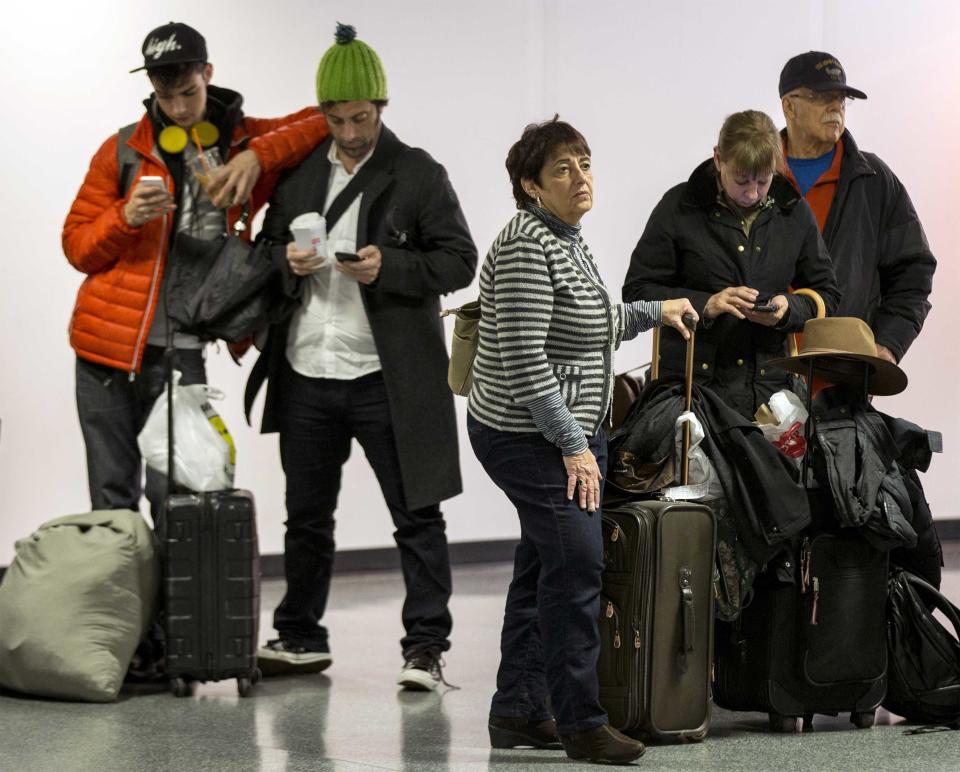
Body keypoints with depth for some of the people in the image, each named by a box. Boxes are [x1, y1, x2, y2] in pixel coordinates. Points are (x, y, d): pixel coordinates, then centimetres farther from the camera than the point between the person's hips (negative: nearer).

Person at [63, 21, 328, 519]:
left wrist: (257, 157, -15)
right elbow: (76, 246, 5)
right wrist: (126, 217, -16)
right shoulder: (124, 150, 4)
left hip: (181, 351, -1)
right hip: (108, 344, 1)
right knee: (111, 499, 3)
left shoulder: (243, 141, 5)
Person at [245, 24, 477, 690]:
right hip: (307, 373, 4)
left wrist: (389, 267, -20)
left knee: (416, 515, -2)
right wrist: (288, 262, -6)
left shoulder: (419, 175, -2)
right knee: (307, 515, 14)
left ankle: (425, 646, 4)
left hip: (388, 377, -4)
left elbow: (459, 260, -5)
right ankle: (300, 637, 27)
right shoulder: (298, 173, 10)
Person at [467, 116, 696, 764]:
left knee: (544, 566, 13)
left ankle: (517, 712, 20)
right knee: (577, 562, -14)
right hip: (529, 437, -10)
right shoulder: (527, 247, -18)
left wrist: (652, 313, 31)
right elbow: (524, 359, -24)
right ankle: (580, 721, -9)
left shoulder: (569, 240, 13)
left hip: (569, 434, 10)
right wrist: (574, 445, -22)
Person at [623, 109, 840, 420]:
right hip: (692, 382, -2)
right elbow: (637, 292, -1)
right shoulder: (680, 206, -1)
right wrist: (705, 304, -15)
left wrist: (789, 308, -7)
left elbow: (826, 295, 15)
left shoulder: (794, 212, 8)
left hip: (769, 386, 2)